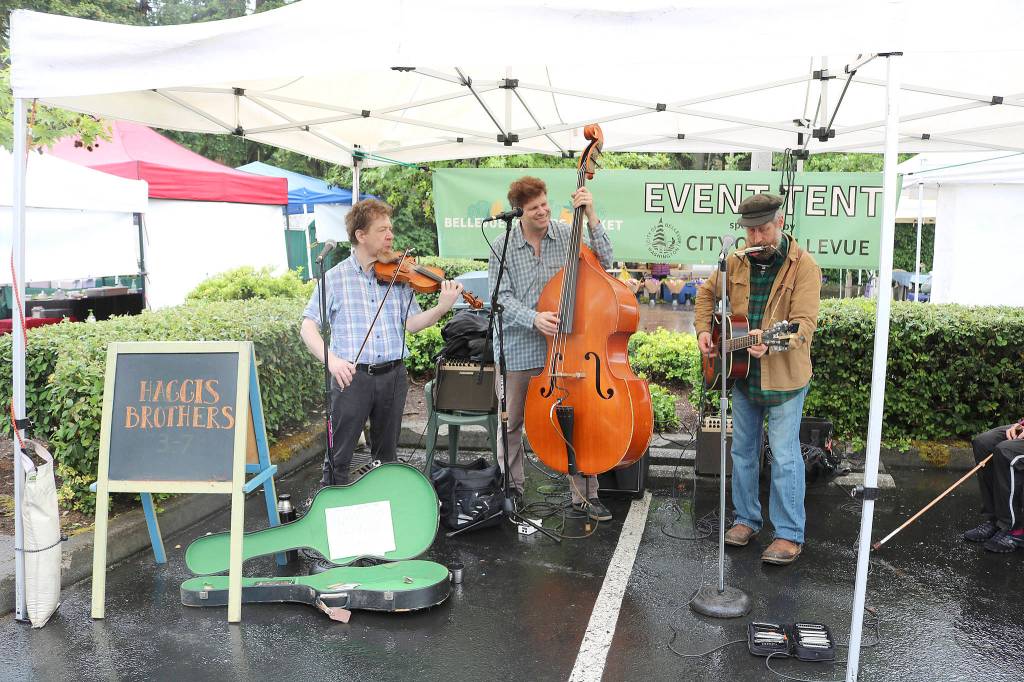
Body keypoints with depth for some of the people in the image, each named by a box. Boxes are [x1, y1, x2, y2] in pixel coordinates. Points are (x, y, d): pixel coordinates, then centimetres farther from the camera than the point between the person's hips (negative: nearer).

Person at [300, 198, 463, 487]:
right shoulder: (334, 278, -1)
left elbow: (411, 324, 3)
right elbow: (308, 327, -4)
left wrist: (442, 307, -14)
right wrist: (331, 359, -20)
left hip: (393, 374, 3)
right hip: (351, 374, -3)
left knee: (386, 454, 16)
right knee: (337, 457, 2)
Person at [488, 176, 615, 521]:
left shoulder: (567, 235, -1)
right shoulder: (502, 247, -4)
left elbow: (603, 261, -10)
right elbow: (501, 298, -9)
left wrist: (591, 217, -17)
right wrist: (533, 318, -25)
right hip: (517, 351, 0)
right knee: (510, 423, 14)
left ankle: (585, 495, 16)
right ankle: (513, 487, 34)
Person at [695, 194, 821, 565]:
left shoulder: (803, 266, -13)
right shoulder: (736, 262, 3)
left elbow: (804, 322, -23)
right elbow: (707, 293, 20)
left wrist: (772, 342, -40)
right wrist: (703, 329, 5)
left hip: (784, 378, -5)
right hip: (742, 373, 6)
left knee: (784, 456, -2)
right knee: (742, 449, 14)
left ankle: (789, 535, 11)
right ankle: (746, 519, 30)